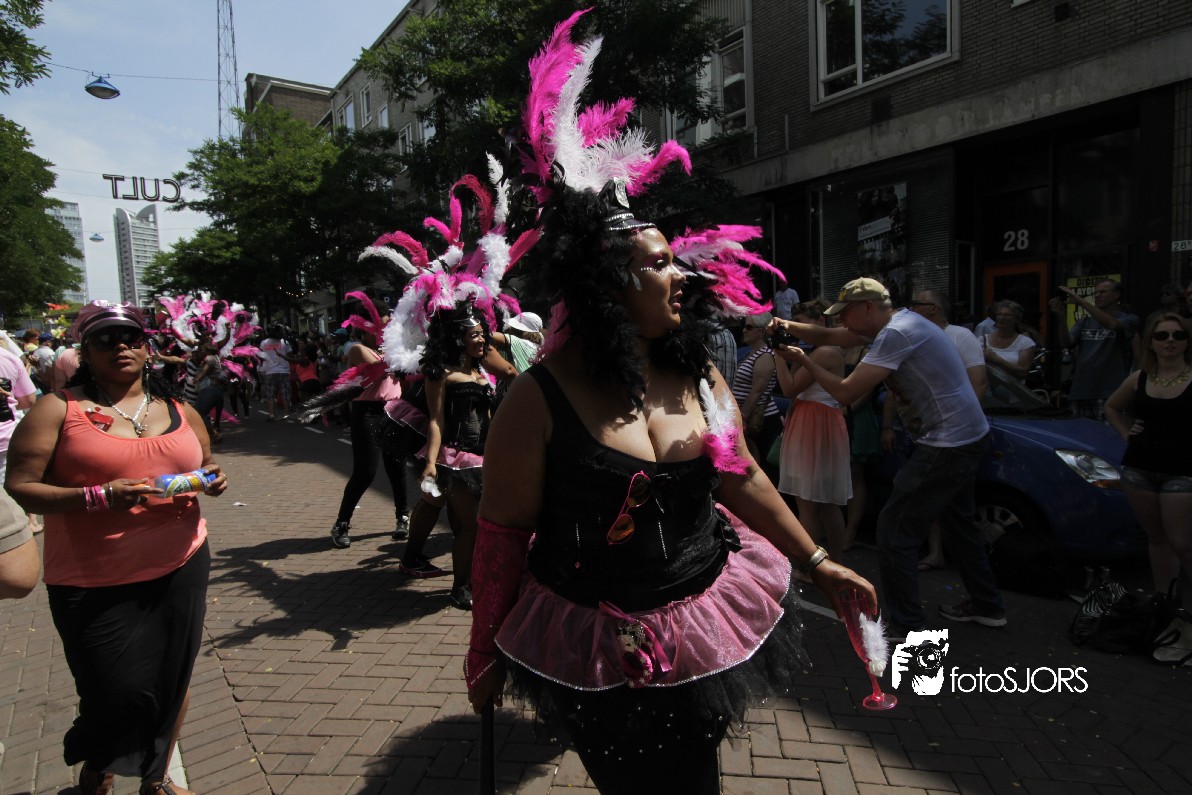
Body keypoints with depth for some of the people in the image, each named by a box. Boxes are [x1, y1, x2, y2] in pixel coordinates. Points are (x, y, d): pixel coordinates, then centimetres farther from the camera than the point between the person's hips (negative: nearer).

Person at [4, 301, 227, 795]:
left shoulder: (179, 412, 8)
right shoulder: (59, 410, -4)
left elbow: (205, 468, 21)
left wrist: (213, 481, -2)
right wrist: (97, 497, -23)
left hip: (181, 569, 4)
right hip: (95, 585, -4)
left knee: (173, 680, 13)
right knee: (122, 693, -1)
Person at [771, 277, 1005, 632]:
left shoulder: (896, 334, -22)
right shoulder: (896, 322, 9)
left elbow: (845, 391, -23)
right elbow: (829, 337, 13)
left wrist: (804, 361, -10)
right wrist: (788, 326, -2)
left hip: (948, 446, -11)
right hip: (969, 436, 11)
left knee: (895, 530, -5)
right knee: (958, 523, 25)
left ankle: (905, 625, 3)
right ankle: (987, 606, 41)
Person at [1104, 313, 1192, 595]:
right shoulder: (1139, 379, 6)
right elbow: (1111, 407, 24)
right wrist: (1126, 432, 10)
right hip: (1139, 469, 4)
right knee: (1156, 537, 14)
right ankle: (1161, 598, 25)